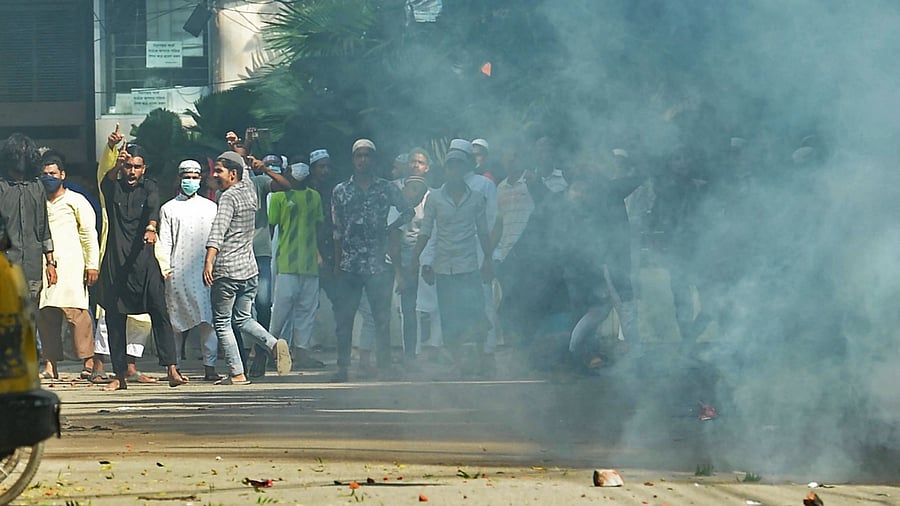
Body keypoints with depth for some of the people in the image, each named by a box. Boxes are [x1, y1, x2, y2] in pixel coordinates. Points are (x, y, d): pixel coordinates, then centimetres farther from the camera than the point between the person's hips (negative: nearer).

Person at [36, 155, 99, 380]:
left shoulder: (75, 201, 6)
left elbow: (89, 234, 4)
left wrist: (92, 264, -3)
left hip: (70, 264, -5)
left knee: (75, 310, -13)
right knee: (46, 314, -1)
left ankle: (88, 361, -14)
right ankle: (51, 364, 1)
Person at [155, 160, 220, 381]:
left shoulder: (210, 207, 16)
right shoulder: (169, 209, 11)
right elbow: (163, 242, 6)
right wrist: (164, 267, -6)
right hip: (178, 273, -1)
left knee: (208, 320, -7)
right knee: (176, 321, 0)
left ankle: (210, 367, -7)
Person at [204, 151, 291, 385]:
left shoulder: (229, 197, -11)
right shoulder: (249, 191, 10)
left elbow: (218, 229, -26)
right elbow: (244, 173, 35)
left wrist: (209, 261, -35)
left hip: (227, 271, -7)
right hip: (250, 269, 7)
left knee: (222, 322, 2)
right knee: (243, 319, 18)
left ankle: (237, 374, -4)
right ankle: (274, 344, -6)